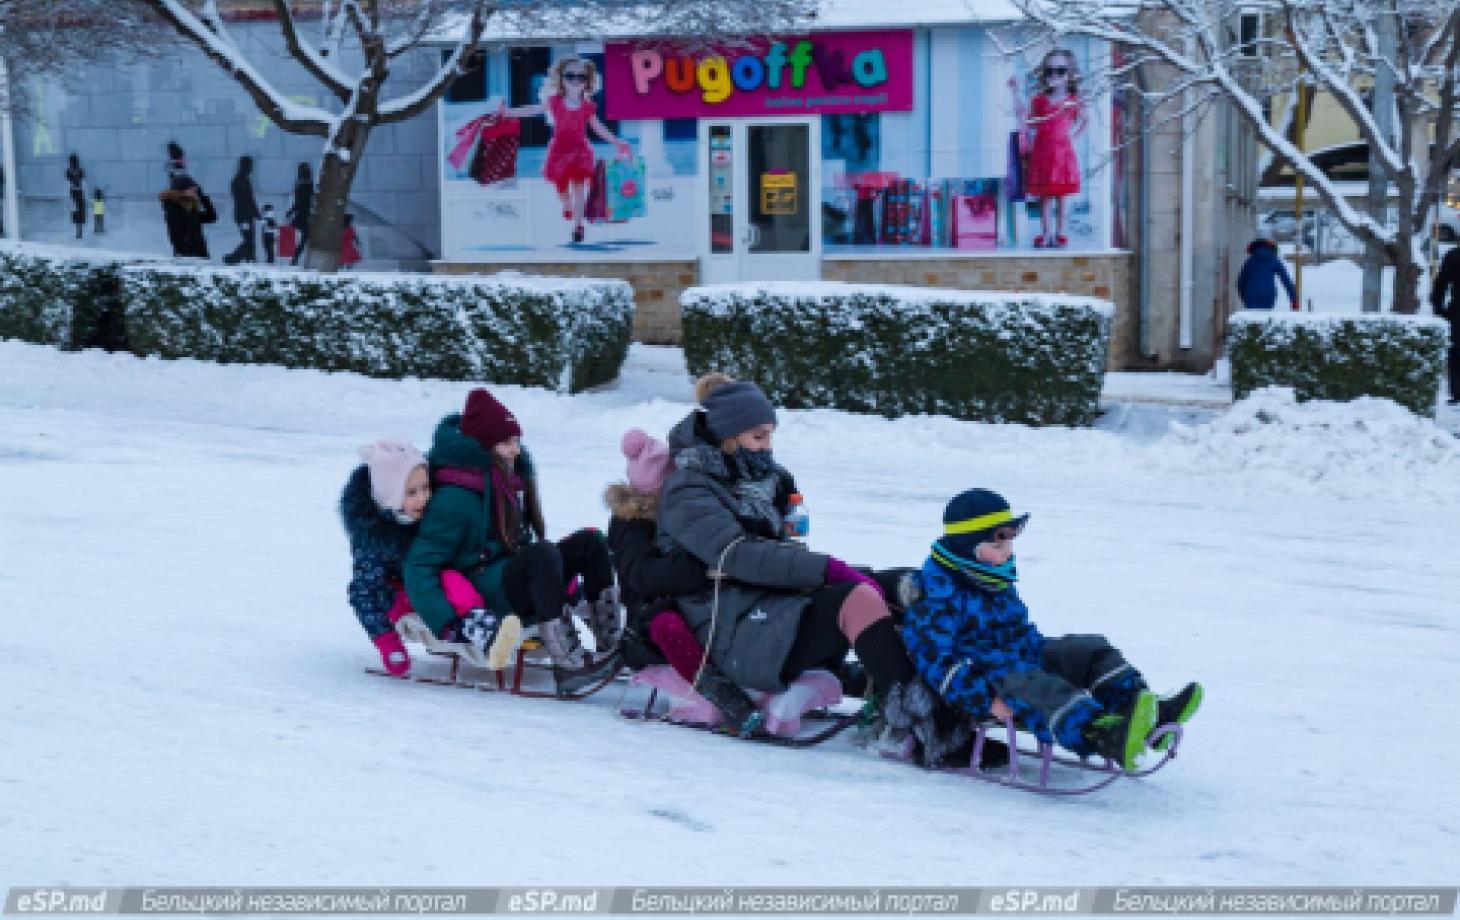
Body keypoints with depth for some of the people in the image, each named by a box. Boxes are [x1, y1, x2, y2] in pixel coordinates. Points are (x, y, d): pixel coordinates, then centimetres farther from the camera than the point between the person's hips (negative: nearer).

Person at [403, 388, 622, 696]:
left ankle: (613, 645, -15)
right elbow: (419, 566, -18)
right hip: (482, 591, -9)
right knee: (543, 553, -34)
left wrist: (562, 583, 18)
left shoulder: (513, 475, 10)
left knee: (590, 541, -6)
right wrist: (448, 623, -28)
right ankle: (569, 665, -42)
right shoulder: (455, 497, -16)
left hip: (517, 579, 9)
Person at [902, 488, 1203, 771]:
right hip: (984, 682, -10)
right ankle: (1104, 737, -66)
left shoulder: (1000, 585, 18)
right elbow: (936, 662, -21)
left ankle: (1150, 714, -25)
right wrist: (986, 700, -29)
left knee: (1091, 650, -4)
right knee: (1035, 686, -39)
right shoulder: (937, 596, -14)